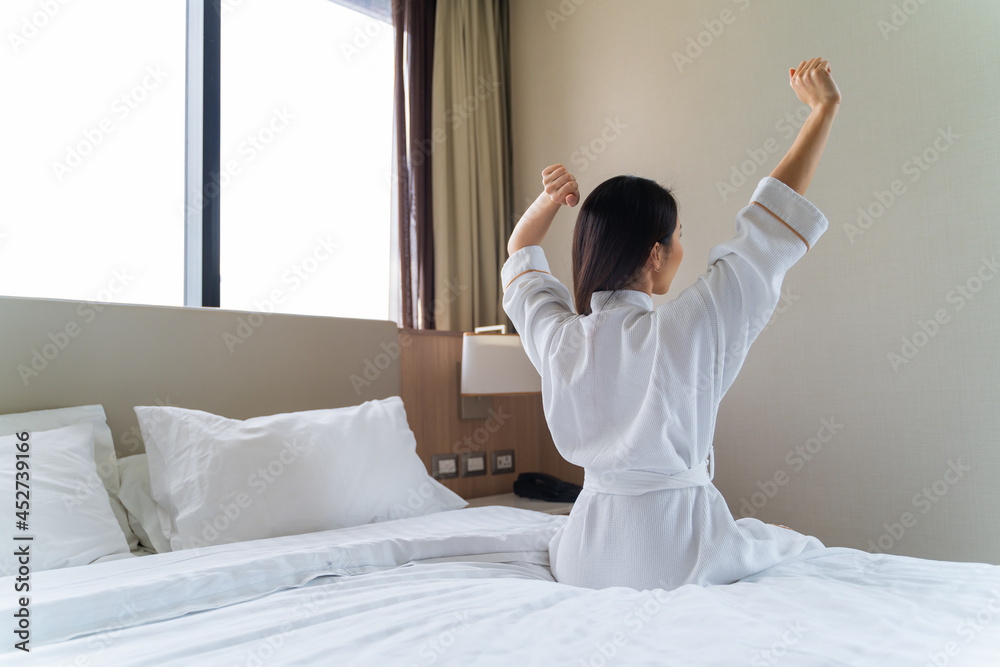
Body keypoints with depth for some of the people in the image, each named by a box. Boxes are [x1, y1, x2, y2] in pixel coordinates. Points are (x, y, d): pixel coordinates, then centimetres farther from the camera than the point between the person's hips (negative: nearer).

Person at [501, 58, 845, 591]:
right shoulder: (685, 329, -20)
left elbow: (520, 262, 15)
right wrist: (824, 108, 0)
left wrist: (548, 202, -2)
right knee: (808, 551, 22)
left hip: (586, 560, 5)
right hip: (673, 556, -4)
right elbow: (769, 227, -10)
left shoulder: (558, 336, -7)